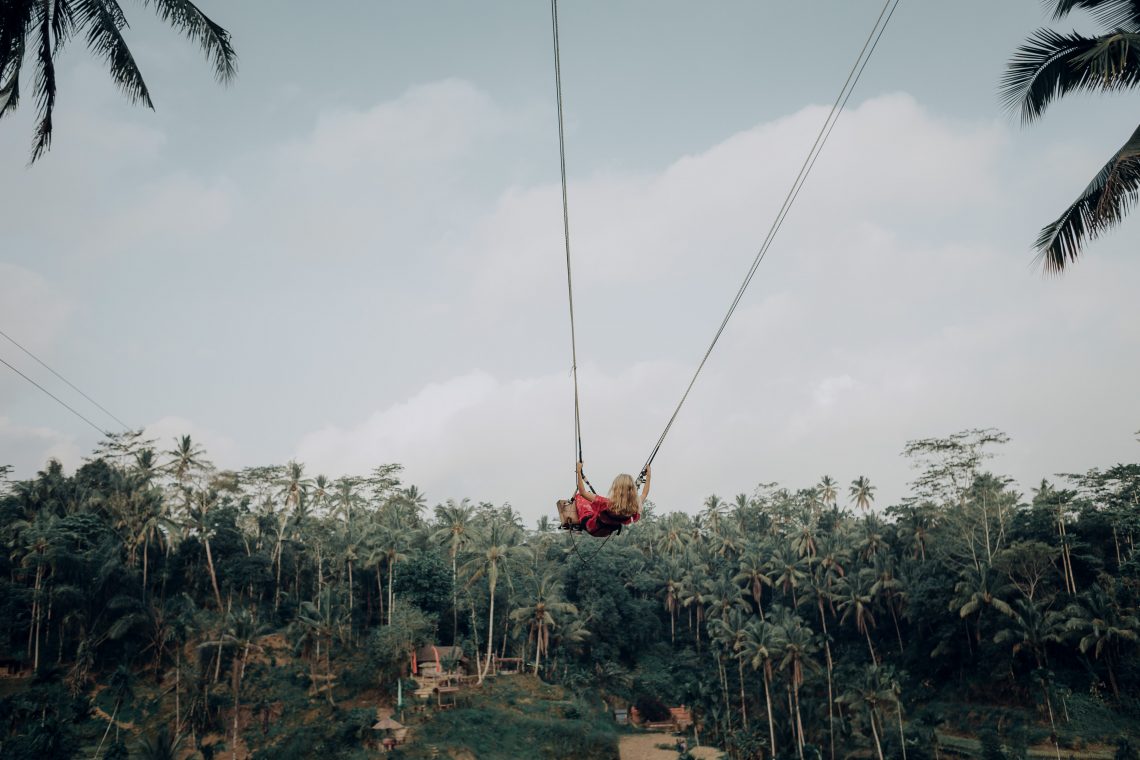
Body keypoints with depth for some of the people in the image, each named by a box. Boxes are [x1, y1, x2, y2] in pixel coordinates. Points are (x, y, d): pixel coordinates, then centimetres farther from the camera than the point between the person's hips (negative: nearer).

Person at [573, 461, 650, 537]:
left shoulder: (608, 504, -44)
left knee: (579, 496, 21)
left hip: (592, 528, -4)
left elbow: (582, 492, -34)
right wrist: (648, 476, 1)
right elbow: (644, 494, -9)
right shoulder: (635, 508, -33)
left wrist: (579, 472, -26)